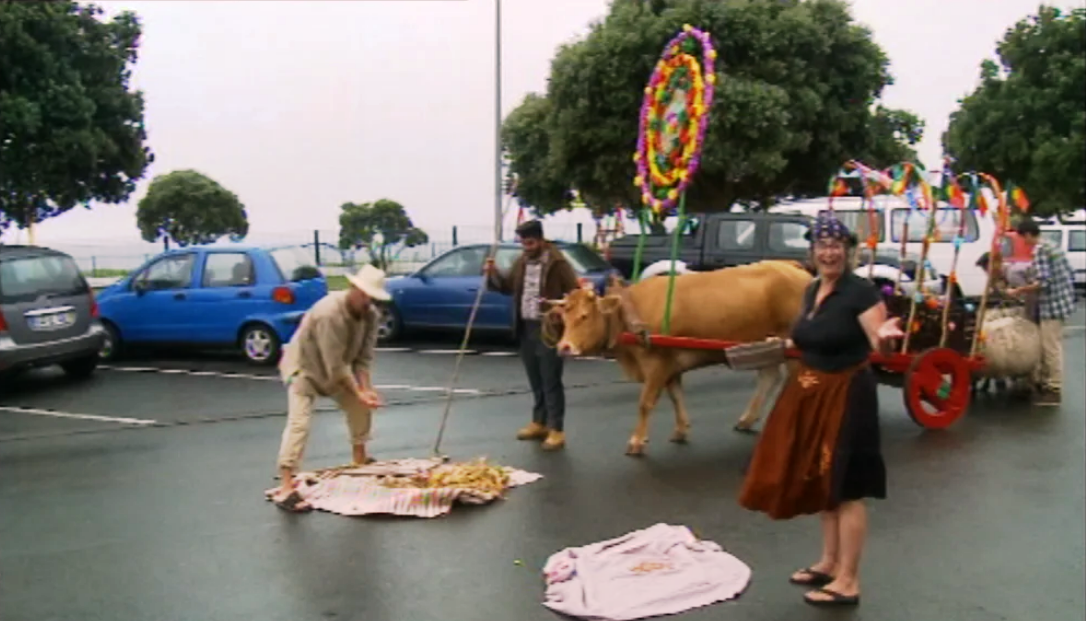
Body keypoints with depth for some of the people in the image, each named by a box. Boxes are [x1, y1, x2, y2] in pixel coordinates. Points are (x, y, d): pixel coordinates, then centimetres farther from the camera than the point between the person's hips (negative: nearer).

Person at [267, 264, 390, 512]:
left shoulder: (371, 315, -14)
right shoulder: (329, 313, -37)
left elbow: (364, 356, -12)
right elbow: (335, 365, -34)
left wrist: (365, 388, -25)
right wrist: (358, 392, -33)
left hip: (338, 368, 8)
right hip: (304, 366, -8)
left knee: (360, 406, 14)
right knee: (299, 422, -20)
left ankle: (360, 460, 35)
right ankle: (286, 488, -23)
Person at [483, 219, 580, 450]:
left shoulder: (557, 263, -11)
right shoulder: (521, 262, 11)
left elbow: (574, 293, -11)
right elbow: (508, 287, 18)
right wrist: (493, 274, 1)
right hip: (526, 328, 7)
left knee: (551, 381, -3)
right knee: (535, 380, 16)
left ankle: (556, 430, 3)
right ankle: (539, 423, 28)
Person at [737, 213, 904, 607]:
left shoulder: (861, 292, -15)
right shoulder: (812, 290, 8)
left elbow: (878, 345, -20)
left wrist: (884, 336, -40)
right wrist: (786, 345, 21)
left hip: (846, 397, -9)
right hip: (811, 395, 9)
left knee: (846, 488, -1)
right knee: (822, 483, 18)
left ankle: (848, 582, 9)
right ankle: (829, 563, 33)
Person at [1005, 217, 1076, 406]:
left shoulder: (1039, 250, -15)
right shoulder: (1053, 247, 15)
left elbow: (1043, 283, -22)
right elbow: (1070, 275, 18)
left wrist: (1018, 291, -12)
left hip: (1052, 305, -10)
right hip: (1062, 301, 10)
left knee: (1051, 348, -3)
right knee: (1046, 347, 17)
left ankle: (1054, 390, 3)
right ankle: (1043, 382, 27)